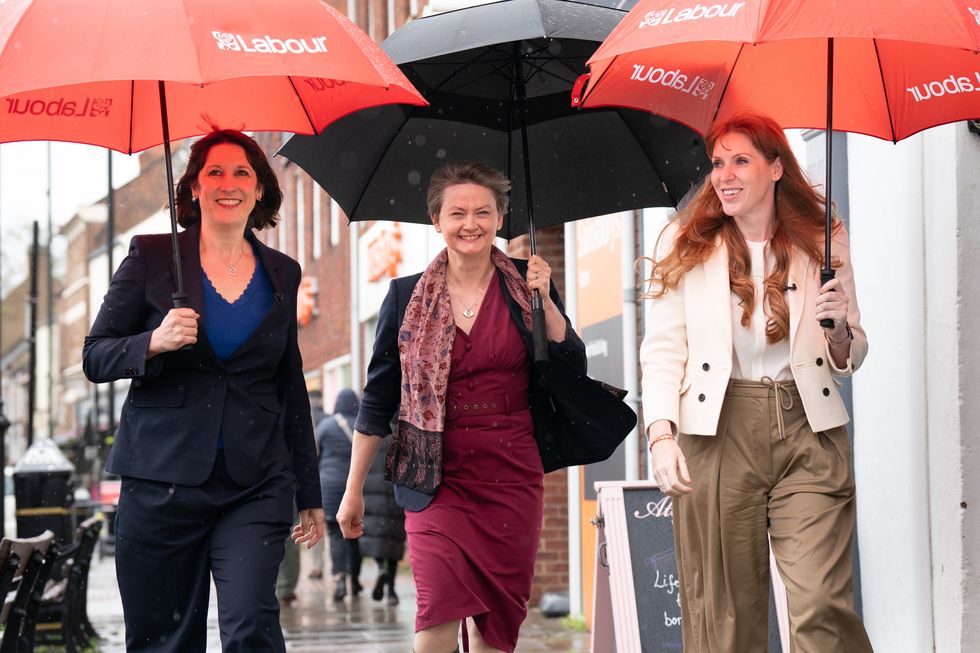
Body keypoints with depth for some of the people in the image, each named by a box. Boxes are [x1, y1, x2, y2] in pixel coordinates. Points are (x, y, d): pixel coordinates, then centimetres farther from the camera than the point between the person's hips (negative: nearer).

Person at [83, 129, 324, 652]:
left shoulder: (282, 274, 11)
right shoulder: (151, 257, 3)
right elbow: (94, 358, 3)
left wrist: (309, 494, 17)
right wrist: (155, 343, -18)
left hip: (255, 486, 1)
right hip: (161, 480, -1)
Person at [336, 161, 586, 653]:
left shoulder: (527, 284, 5)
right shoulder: (407, 296, 3)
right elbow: (378, 399, 7)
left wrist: (544, 301, -9)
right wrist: (354, 490, 7)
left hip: (512, 476, 2)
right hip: (439, 474, -1)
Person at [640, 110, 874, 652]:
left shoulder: (824, 242, 12)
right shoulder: (684, 246, 9)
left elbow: (850, 358, 17)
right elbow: (662, 349, 4)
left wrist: (840, 330, -6)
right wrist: (661, 434, -11)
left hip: (808, 432, 0)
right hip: (718, 431, 0)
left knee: (821, 607, -12)